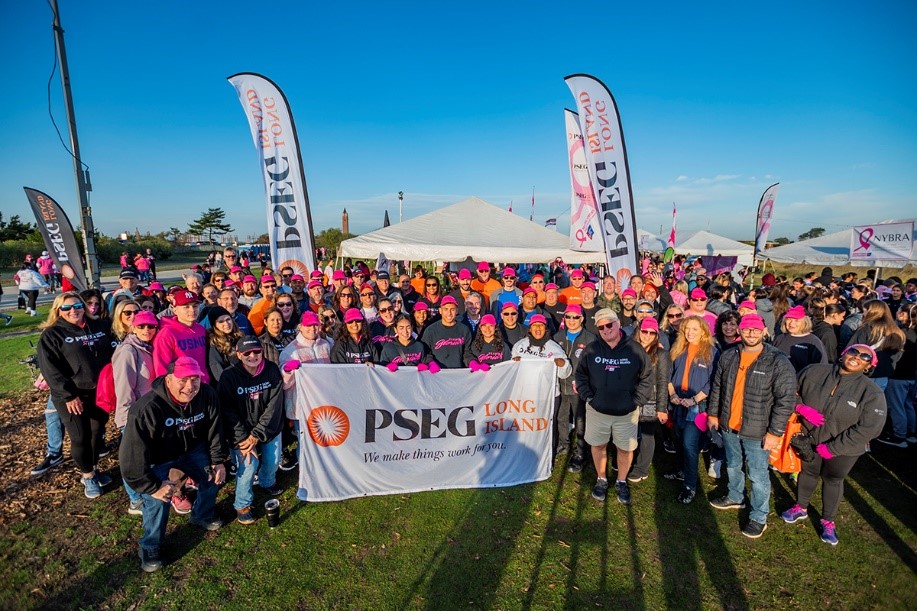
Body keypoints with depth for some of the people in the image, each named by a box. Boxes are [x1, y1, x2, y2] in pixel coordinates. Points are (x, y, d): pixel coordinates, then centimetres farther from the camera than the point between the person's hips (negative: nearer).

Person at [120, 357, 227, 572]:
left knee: (215, 474, 1)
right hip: (156, 458, -5)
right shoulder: (147, 409, -36)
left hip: (191, 449, 5)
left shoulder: (207, 395, -21)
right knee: (157, 500, -20)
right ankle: (149, 548, 9)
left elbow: (215, 430, -4)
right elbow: (132, 454, -31)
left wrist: (218, 460, -3)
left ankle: (202, 515, 33)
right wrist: (152, 487, -28)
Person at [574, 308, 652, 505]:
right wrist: (588, 396, -4)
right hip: (597, 410, 1)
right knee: (598, 445, 14)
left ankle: (621, 482, 36)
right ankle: (601, 480, 37)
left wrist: (637, 400, -5)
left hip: (627, 413, -1)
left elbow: (647, 378, 1)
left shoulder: (635, 350, -7)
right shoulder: (591, 350, -5)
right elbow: (581, 374, 5)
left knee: (625, 448, 12)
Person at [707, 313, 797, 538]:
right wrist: (713, 413, 11)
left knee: (758, 476, 7)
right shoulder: (728, 356, 0)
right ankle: (735, 497, 46)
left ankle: (759, 517, 26)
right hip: (728, 426, 5)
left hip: (757, 431, -5)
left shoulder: (778, 362, -15)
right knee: (732, 466, 23)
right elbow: (717, 387, 10)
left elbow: (786, 400, -15)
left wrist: (775, 431, -15)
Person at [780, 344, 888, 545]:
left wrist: (832, 448, -20)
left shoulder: (872, 393, -19)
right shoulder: (813, 372, -15)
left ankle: (828, 521, 41)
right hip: (809, 439, 2)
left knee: (833, 480, 18)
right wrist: (802, 408, -21)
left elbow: (869, 428, -20)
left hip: (842, 448, -1)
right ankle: (801, 508, 46)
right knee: (807, 473, 21)